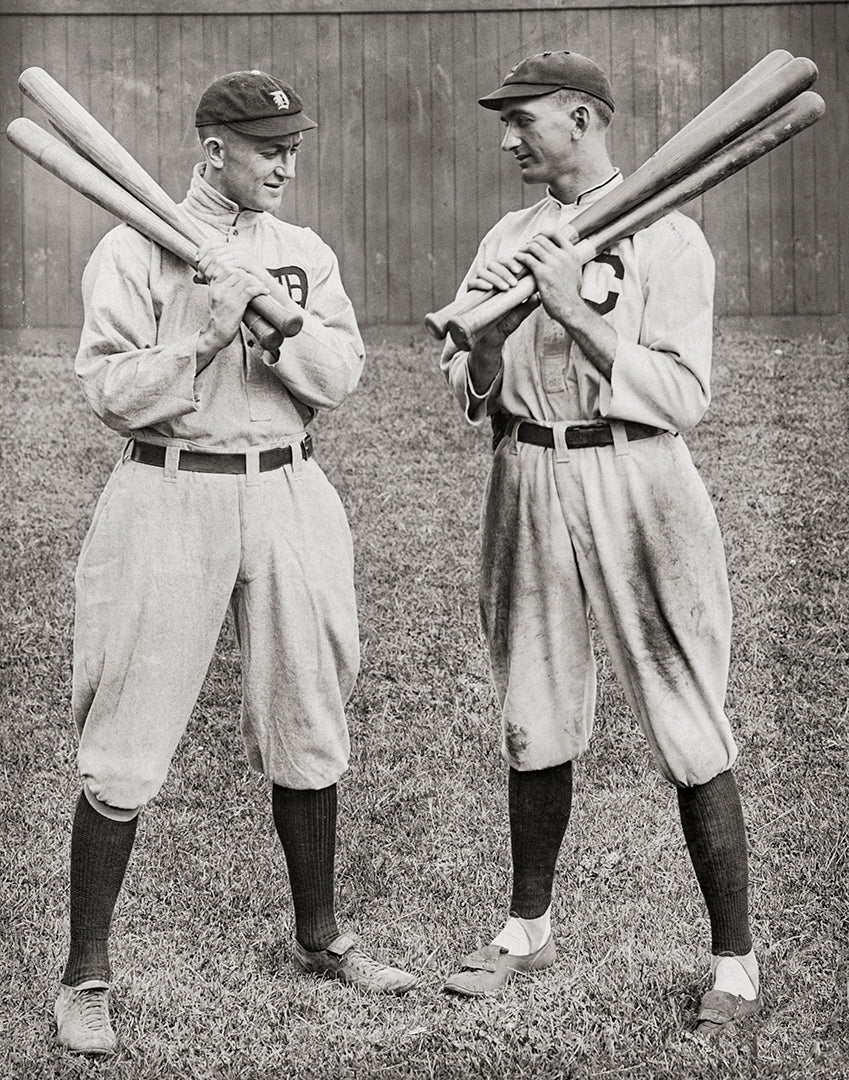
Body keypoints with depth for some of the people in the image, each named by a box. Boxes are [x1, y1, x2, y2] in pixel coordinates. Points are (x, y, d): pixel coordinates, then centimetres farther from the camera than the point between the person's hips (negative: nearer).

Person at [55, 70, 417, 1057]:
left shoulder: (305, 253, 11)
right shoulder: (135, 249, -3)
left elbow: (340, 375, -1)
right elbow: (109, 393, -10)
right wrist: (204, 336, -20)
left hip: (287, 496, 5)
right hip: (169, 498, -4)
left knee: (308, 731, 12)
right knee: (124, 751, -4)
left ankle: (317, 936, 29)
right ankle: (85, 974, 7)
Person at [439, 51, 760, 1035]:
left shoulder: (667, 237, -6)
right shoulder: (509, 237, 11)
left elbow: (683, 396, -15)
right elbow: (466, 394, 9)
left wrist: (577, 313, -21)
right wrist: (487, 339, -13)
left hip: (632, 484, -5)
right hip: (526, 482, 5)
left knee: (688, 730, -2)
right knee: (532, 721, 14)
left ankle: (734, 960, 9)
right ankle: (528, 927, 29)